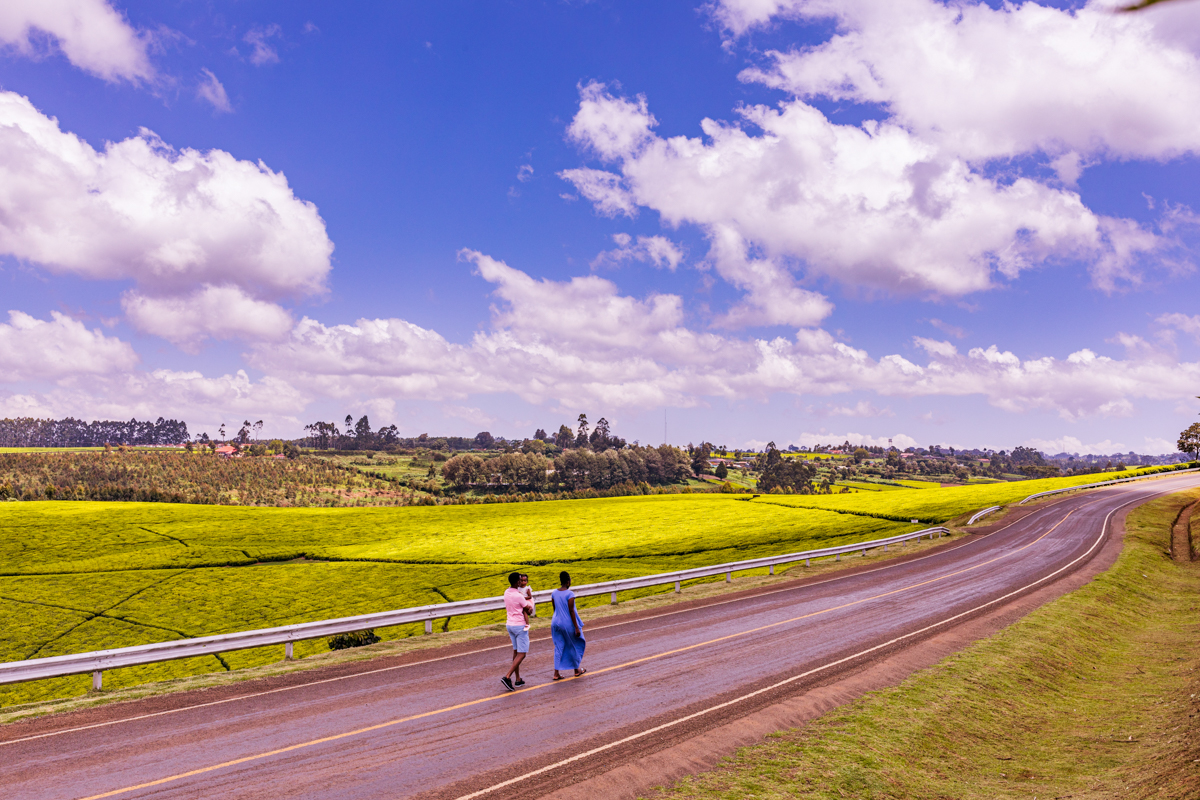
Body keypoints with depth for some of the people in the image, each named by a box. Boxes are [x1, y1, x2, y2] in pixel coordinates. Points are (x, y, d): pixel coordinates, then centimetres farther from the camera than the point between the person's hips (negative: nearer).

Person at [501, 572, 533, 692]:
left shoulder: (506, 592, 2)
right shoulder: (519, 596, -21)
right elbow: (529, 608, -7)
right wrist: (530, 598, 11)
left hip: (509, 624, 8)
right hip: (520, 626, -8)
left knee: (516, 651, 16)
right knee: (521, 654, -2)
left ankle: (518, 679, 20)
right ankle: (507, 677, -15)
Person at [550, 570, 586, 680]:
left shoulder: (554, 593, 1)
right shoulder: (570, 594, -18)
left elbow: (554, 609, 10)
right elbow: (571, 611, -18)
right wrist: (577, 628, -13)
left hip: (556, 622, 5)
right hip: (568, 624, -5)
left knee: (559, 647, 10)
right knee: (575, 646, 15)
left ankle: (556, 673, 6)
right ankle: (577, 670, 28)